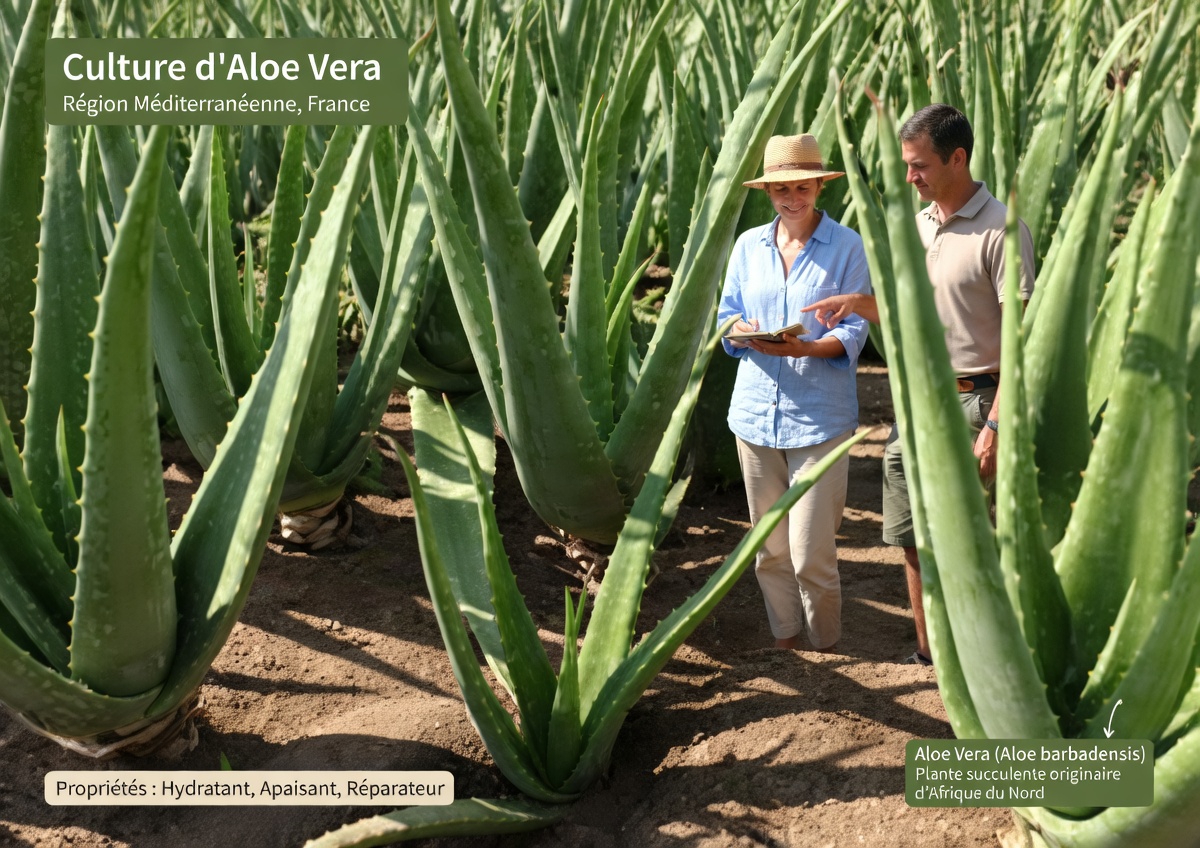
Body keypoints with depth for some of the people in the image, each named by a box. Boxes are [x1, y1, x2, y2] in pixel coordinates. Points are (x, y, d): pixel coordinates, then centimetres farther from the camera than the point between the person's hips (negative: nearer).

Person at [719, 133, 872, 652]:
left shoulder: (847, 246, -1)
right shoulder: (749, 245, 10)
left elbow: (854, 332, -5)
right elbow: (727, 320, 10)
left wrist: (805, 348, -24)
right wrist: (747, 333, -14)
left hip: (819, 415, -4)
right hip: (755, 409, 4)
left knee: (811, 551, -4)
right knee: (770, 546, 10)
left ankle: (825, 651, 18)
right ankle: (784, 640, 28)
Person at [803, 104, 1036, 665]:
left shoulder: (1000, 231, -12)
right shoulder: (915, 226, 11)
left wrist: (995, 424, -19)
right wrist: (857, 304, 0)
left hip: (971, 401, -7)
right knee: (913, 541, 12)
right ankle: (927, 656, 27)